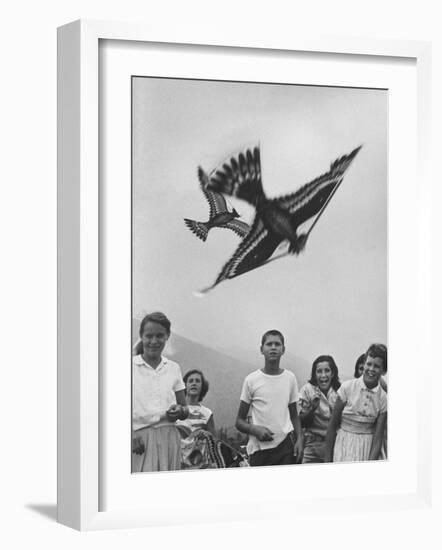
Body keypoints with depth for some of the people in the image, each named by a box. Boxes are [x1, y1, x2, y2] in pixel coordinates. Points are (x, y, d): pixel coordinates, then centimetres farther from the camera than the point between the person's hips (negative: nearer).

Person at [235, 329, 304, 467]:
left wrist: (299, 439, 1)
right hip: (259, 448, -1)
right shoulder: (251, 380, 1)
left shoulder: (290, 378, 9)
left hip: (285, 444, 2)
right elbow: (240, 421, 4)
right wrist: (255, 430, -16)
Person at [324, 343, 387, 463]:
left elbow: (378, 438, -3)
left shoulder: (383, 398, -2)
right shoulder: (348, 387, -5)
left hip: (367, 450, 1)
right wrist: (328, 459, -3)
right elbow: (332, 426, -2)